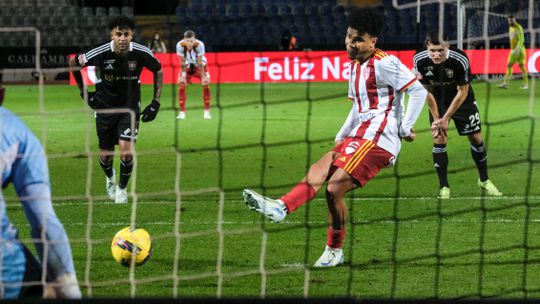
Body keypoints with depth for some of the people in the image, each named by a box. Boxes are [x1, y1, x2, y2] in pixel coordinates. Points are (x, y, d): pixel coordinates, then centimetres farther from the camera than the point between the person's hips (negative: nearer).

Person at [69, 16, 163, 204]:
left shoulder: (141, 53, -19)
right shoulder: (100, 53, -22)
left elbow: (158, 71, 3)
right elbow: (73, 63, -3)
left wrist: (156, 102, -1)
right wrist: (84, 92, 1)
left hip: (130, 106, 0)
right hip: (105, 107, 0)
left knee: (126, 151, -17)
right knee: (105, 155, 8)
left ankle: (122, 188, 12)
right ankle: (109, 176, 45)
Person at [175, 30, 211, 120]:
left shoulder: (199, 45, -35)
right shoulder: (180, 45, -31)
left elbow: (200, 63, -30)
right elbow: (182, 62, -21)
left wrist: (203, 77, -29)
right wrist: (183, 75, -23)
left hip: (200, 66, -1)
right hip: (187, 66, 1)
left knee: (206, 84, -15)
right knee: (181, 85, -13)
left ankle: (207, 112, -6)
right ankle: (182, 112, -3)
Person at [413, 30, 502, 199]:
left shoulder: (460, 60, -33)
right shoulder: (420, 61, -27)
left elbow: (462, 92, -23)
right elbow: (427, 91, -14)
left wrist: (446, 118, -22)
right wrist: (436, 119, -13)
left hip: (462, 101, -1)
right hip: (438, 102, 1)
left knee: (476, 138, 3)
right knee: (439, 140, -10)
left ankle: (484, 181, 23)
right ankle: (444, 187, 0)